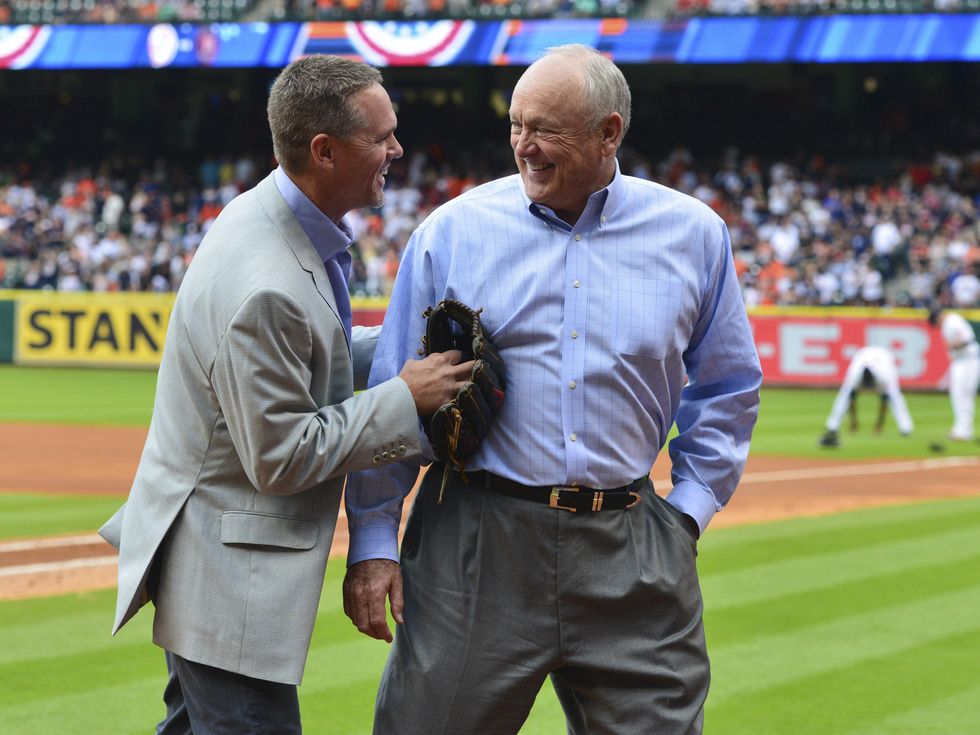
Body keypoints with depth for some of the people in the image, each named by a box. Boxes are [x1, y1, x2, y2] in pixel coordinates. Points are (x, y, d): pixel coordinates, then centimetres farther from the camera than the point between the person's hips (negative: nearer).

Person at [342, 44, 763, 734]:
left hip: (630, 556, 1)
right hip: (477, 544, -1)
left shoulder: (693, 235, 5)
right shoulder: (452, 231, 1)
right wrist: (373, 541, 0)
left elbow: (728, 388, 17)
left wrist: (691, 508, 6)